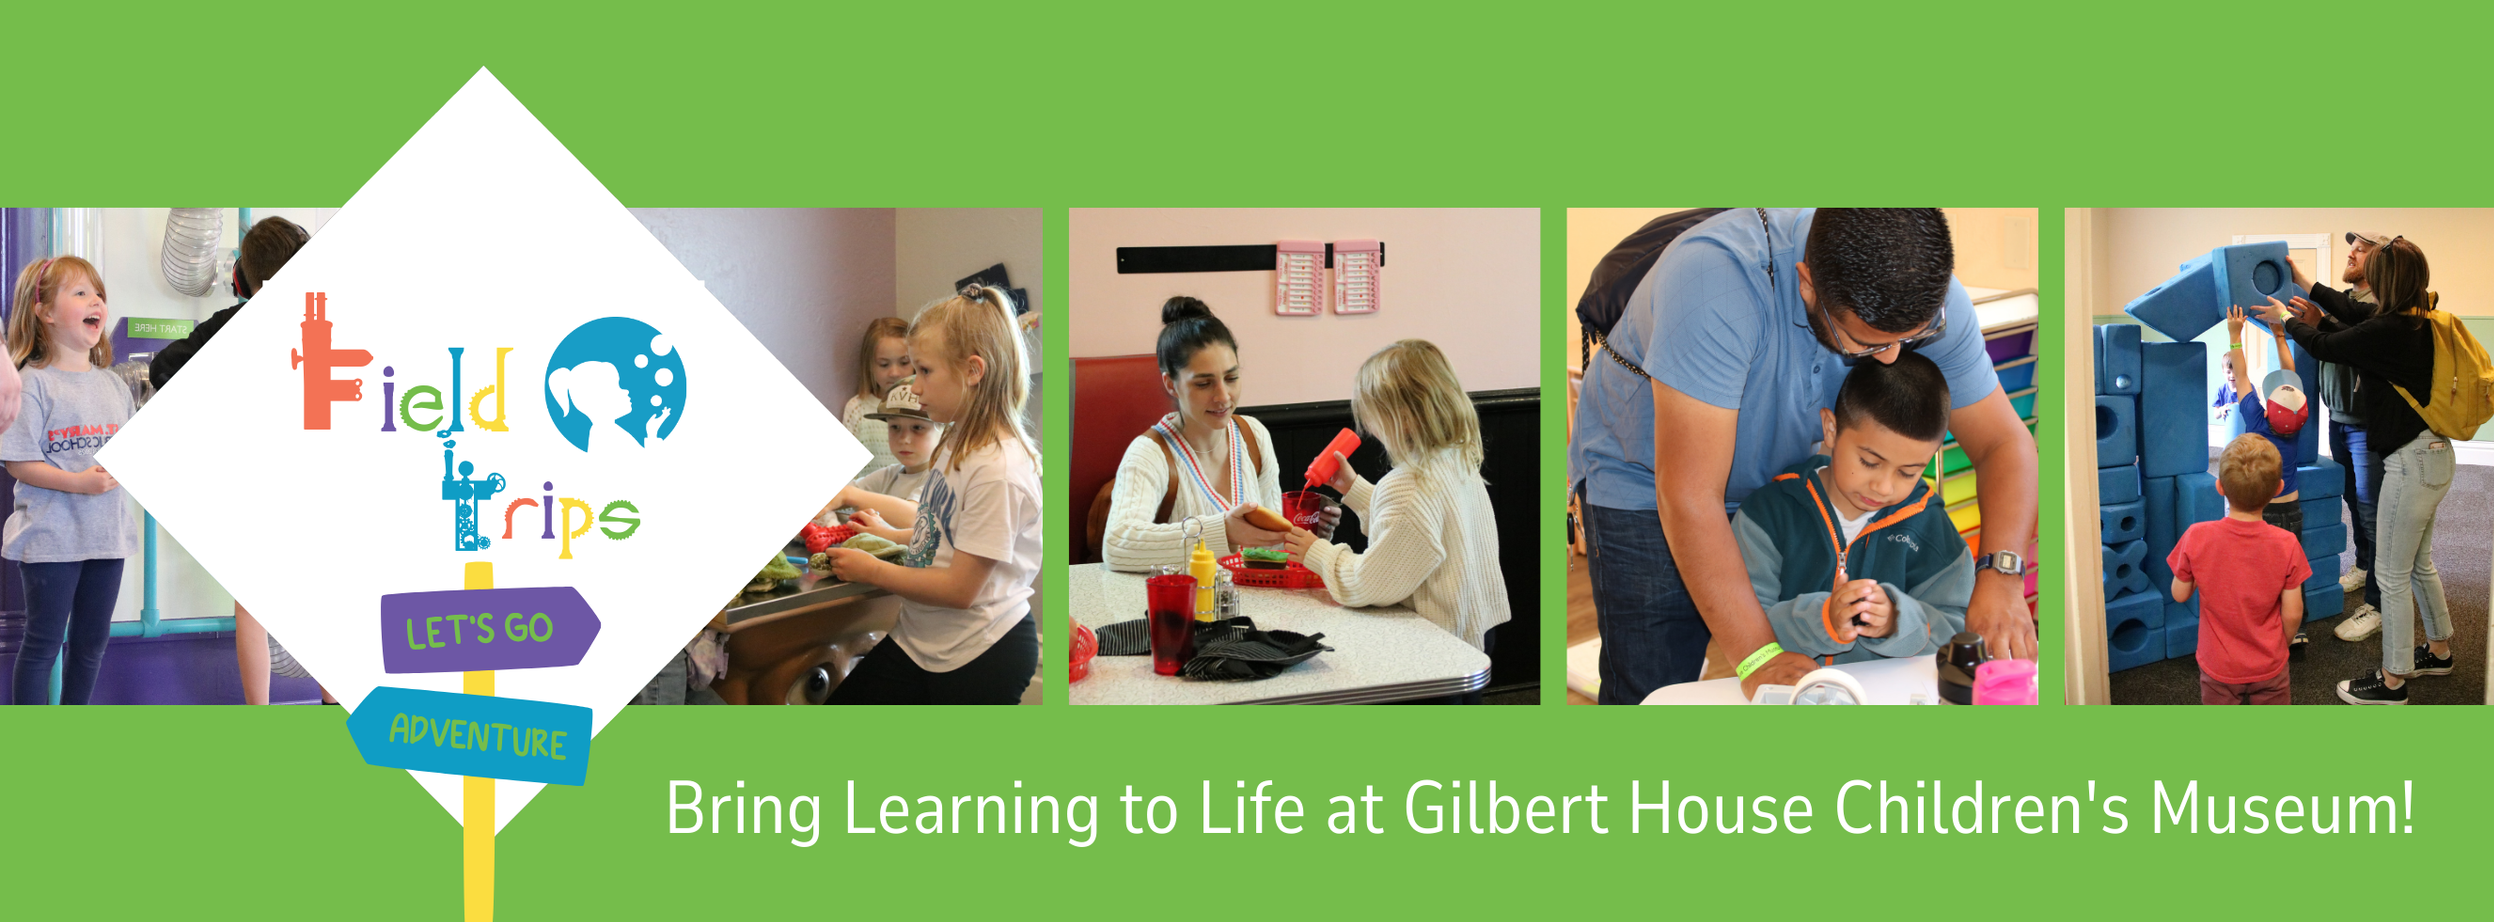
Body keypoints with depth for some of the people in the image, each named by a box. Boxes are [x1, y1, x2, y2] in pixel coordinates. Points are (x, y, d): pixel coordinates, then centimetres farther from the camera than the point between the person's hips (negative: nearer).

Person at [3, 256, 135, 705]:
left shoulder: (114, 385, 11)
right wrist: (77, 483, -23)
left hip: (107, 533, 6)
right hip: (51, 537, -6)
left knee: (92, 641, 14)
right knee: (43, 642, 0)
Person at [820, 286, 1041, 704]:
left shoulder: (997, 470, -24)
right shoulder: (958, 443, 5)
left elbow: (959, 589, -21)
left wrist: (871, 571, -12)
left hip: (982, 655, -9)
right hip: (919, 638, 9)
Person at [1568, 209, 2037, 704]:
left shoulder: (1929, 299, -23)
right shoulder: (1715, 278, -40)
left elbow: (2005, 441, -12)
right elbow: (1689, 495, -39)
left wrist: (2000, 574, -30)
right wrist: (1758, 656, -41)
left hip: (1778, 475, 4)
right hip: (1645, 474, -4)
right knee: (1653, 690, -12)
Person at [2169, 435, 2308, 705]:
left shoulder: (2196, 538, -18)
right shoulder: (2287, 545, -16)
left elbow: (2180, 594, -5)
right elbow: (2292, 613, -8)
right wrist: (2282, 645, 11)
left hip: (2218, 665, 0)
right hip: (2269, 664, 0)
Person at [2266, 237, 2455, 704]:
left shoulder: (2390, 330, -23)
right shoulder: (2420, 325, 4)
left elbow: (2324, 348, -10)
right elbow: (2358, 339, 18)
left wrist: (2288, 319, 8)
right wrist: (2319, 320, 19)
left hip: (2412, 462, -10)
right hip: (2434, 455, 10)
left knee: (2392, 574, 1)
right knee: (2419, 563, 24)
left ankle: (2392, 680, 9)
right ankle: (2438, 651, 38)